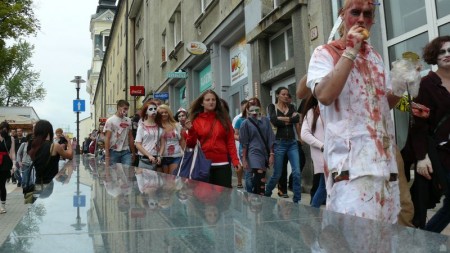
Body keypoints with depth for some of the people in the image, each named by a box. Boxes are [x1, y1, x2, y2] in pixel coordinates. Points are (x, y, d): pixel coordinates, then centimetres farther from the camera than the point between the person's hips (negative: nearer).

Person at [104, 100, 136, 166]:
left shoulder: (128, 120, 9)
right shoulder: (110, 121, -4)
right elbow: (107, 138, -7)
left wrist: (133, 152, 14)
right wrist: (107, 155, -12)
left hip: (126, 151, 3)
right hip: (114, 152, -3)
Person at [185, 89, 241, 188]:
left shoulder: (223, 119, 6)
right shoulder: (196, 120, 5)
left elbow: (230, 142, 4)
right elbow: (191, 145, 5)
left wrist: (235, 160, -6)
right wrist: (190, 131, -11)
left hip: (222, 164, 0)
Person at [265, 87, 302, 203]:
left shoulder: (291, 107, 13)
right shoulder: (272, 107, 3)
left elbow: (297, 118, -7)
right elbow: (273, 121, -17)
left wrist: (282, 119, -9)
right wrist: (290, 119, -8)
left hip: (292, 143, 3)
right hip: (279, 142, -3)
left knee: (297, 173, -5)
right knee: (277, 174, 3)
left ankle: (297, 200, 4)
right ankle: (266, 195, 26)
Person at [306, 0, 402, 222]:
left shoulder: (375, 56, 18)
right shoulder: (324, 53, -1)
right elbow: (324, 95, -19)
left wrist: (399, 87, 5)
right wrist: (350, 51, -14)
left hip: (385, 160, 7)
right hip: (350, 162, -7)